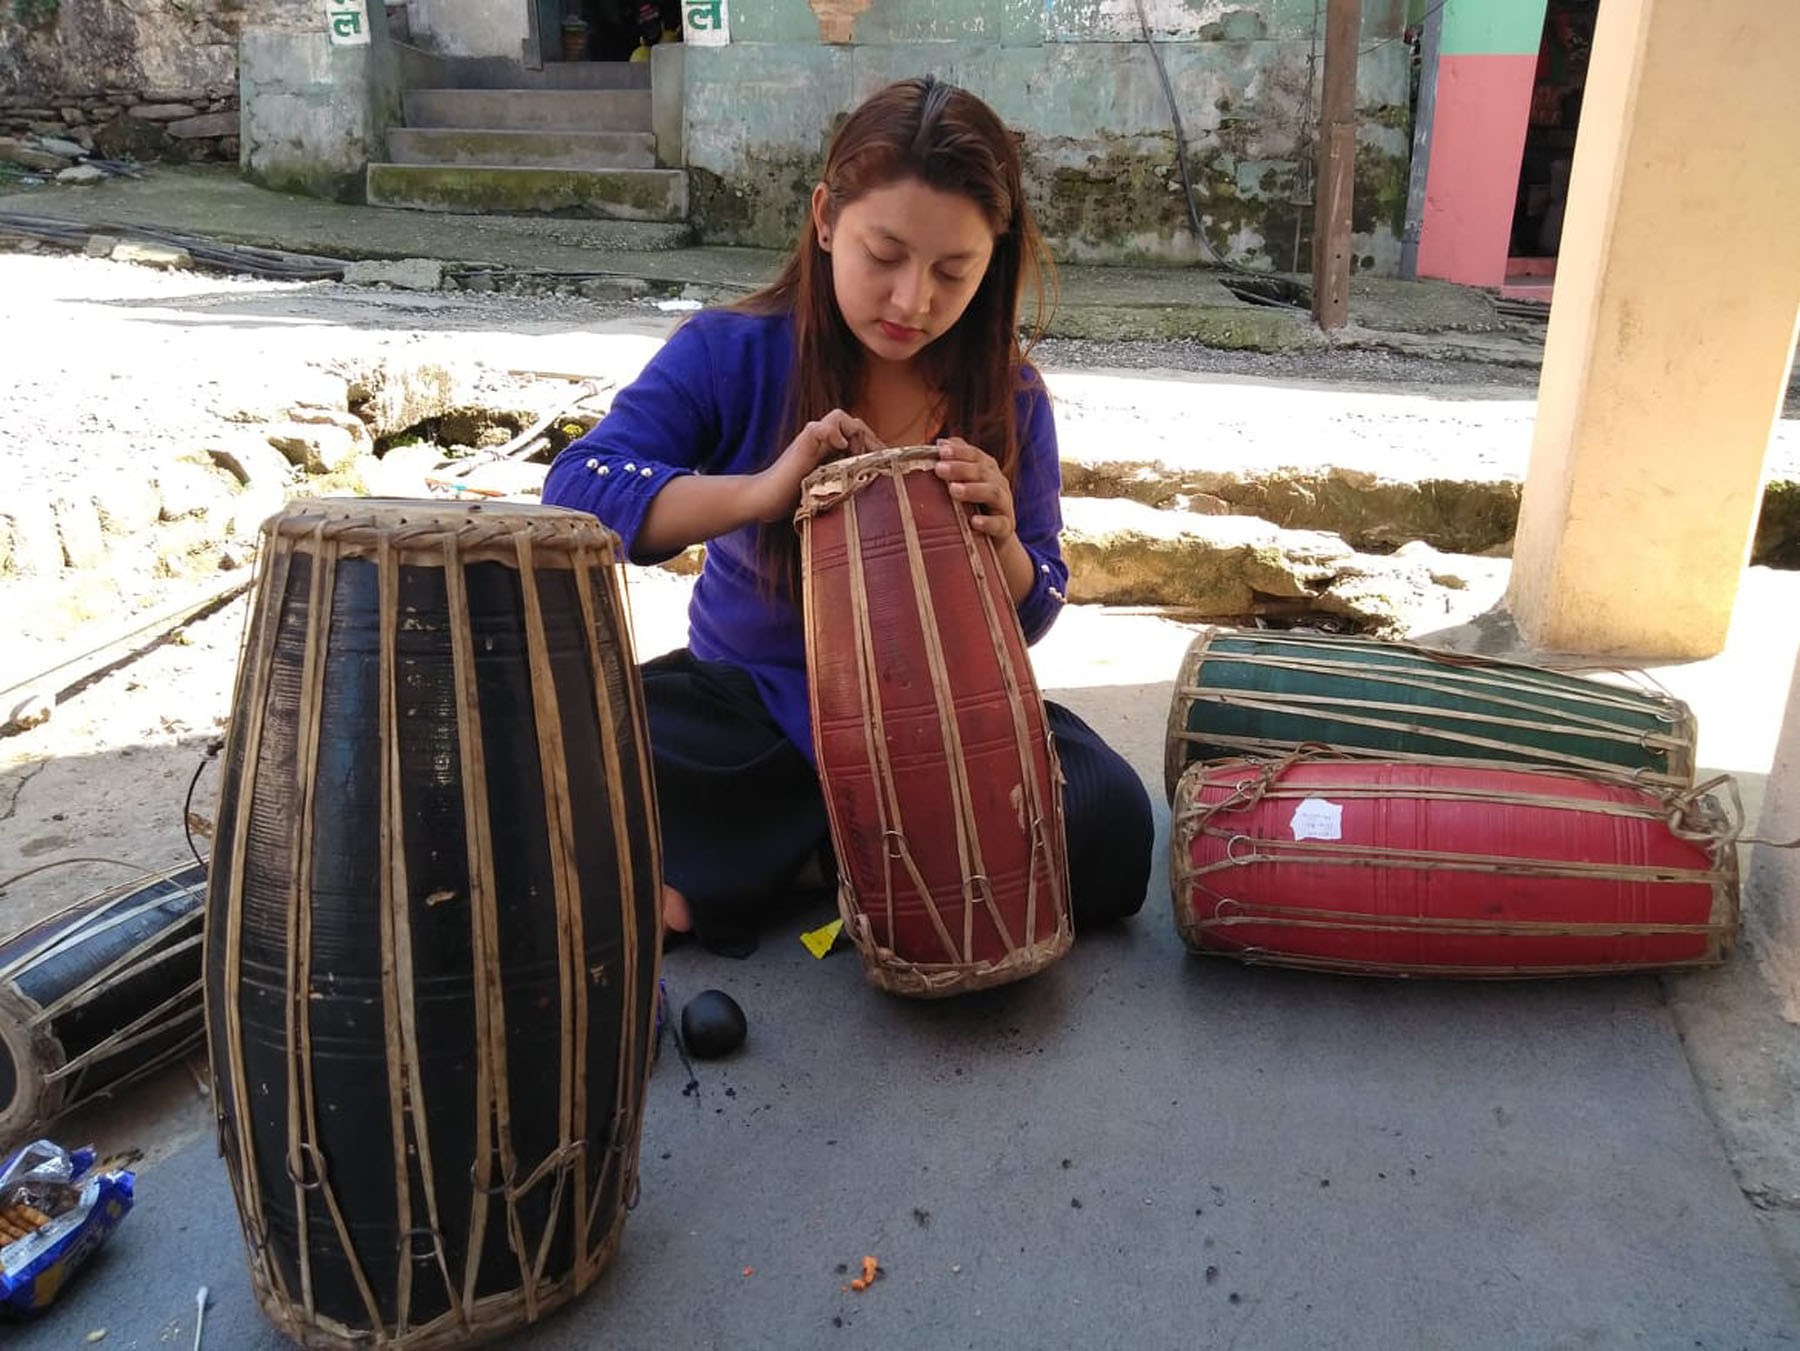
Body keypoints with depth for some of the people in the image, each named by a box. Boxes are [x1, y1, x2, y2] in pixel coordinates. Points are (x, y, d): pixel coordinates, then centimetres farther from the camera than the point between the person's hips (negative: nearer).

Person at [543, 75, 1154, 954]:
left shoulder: (1009, 397, -6)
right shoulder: (729, 354, -11)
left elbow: (1030, 616, -1)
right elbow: (575, 493, -21)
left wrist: (1001, 542, -26)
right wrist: (764, 490, -35)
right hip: (750, 703, -2)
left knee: (1110, 831, -24)